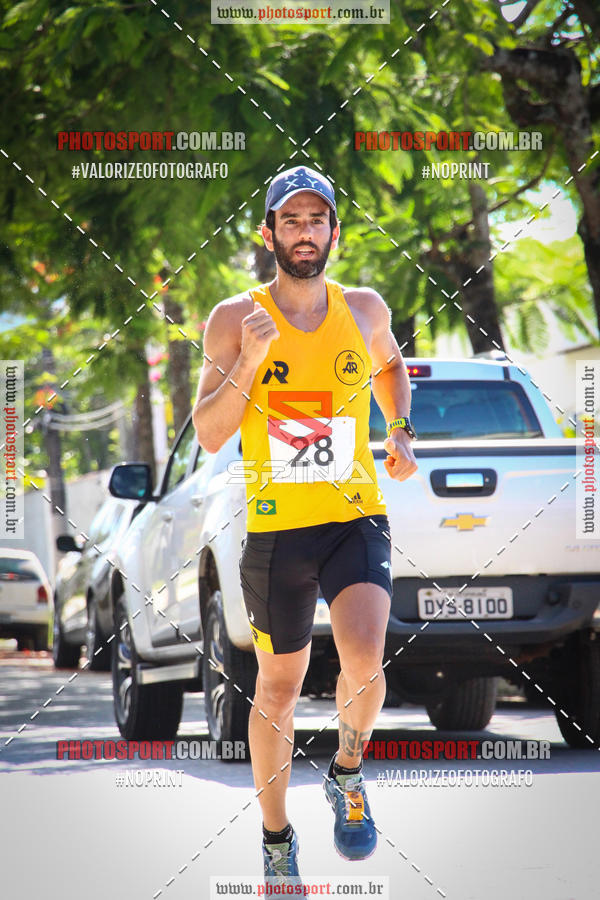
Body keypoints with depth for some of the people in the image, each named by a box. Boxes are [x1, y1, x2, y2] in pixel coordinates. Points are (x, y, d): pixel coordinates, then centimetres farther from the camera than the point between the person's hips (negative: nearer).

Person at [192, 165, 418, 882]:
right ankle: (276, 837, 28)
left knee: (363, 660, -23)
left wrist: (401, 433, 11)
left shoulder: (364, 309, 4)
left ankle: (347, 773, 7)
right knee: (279, 686, 9)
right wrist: (249, 363, -21)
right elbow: (208, 435, -8)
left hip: (357, 518, 1)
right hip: (275, 527, -1)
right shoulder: (235, 319, -4)